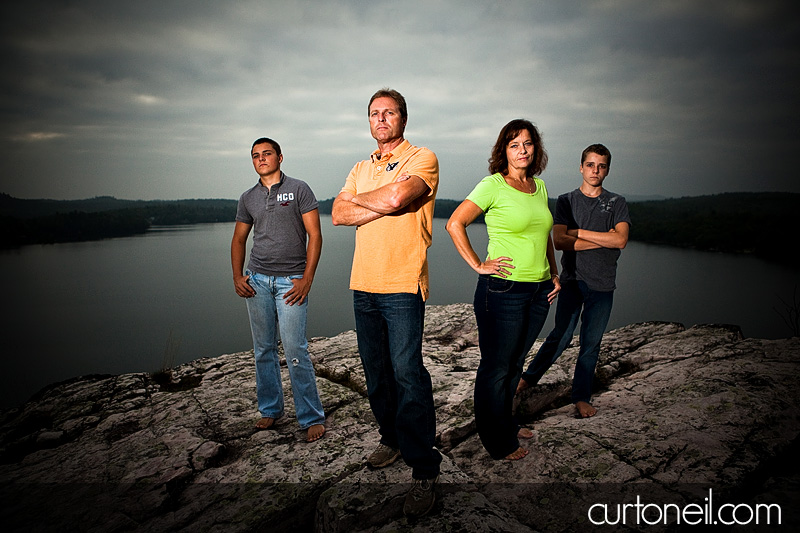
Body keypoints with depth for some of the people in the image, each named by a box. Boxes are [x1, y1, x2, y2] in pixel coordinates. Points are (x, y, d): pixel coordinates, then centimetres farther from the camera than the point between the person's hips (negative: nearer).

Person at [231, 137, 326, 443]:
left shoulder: (299, 190, 1)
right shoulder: (248, 198, 14)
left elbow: (315, 236, -4)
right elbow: (239, 239, 21)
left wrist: (307, 280, -12)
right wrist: (237, 276, 6)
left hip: (291, 281, -5)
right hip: (257, 280, 5)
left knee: (295, 351, -8)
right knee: (263, 350, 10)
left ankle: (312, 418, 3)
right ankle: (270, 409, 25)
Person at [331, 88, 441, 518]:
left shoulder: (423, 158, 0)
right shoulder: (361, 169, 19)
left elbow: (396, 197, -19)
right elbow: (338, 215, 4)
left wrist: (359, 198, 0)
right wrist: (386, 204, -8)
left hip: (402, 286, -6)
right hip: (363, 284, 6)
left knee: (407, 374, -8)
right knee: (376, 371, 14)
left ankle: (424, 469, 4)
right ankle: (392, 439, 32)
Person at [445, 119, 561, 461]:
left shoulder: (539, 186, 13)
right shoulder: (493, 185, -8)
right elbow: (454, 223, -11)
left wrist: (554, 274, 17)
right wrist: (478, 265, -12)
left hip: (539, 291, 7)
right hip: (503, 290, -7)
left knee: (515, 363, 19)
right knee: (496, 367, 5)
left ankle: (506, 424, 37)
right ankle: (498, 443, 22)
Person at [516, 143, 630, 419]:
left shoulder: (616, 203, 8)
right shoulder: (566, 201, 6)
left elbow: (621, 240, -9)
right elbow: (559, 241, -8)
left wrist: (579, 232, -8)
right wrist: (603, 240, -9)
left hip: (603, 284, 1)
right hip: (572, 280, -1)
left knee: (591, 342, 6)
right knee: (561, 336, -3)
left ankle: (581, 396, 19)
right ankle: (529, 377, 16)